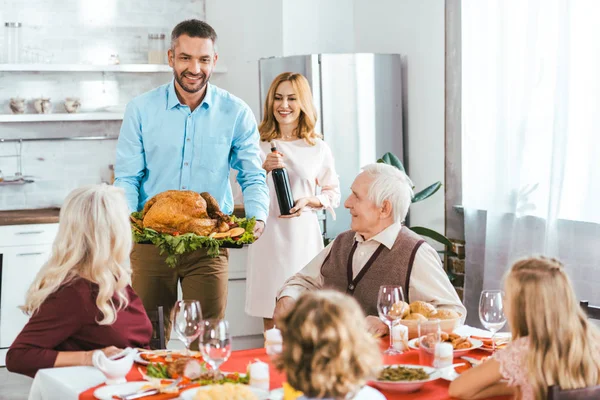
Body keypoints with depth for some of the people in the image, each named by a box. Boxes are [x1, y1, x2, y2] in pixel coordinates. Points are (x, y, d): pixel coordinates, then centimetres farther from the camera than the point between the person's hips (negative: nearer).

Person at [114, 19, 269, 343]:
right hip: (150, 240, 1)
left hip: (209, 243, 0)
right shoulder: (141, 110, 1)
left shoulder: (236, 113, 0)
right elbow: (127, 178, 2)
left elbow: (252, 177, 4)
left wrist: (257, 217, -15)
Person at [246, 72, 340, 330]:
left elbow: (333, 194, 10)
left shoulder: (318, 148, 7)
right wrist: (263, 169, -10)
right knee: (271, 316, 3)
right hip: (269, 236, 0)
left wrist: (309, 201, -9)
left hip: (304, 234, 0)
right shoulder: (259, 145, 5)